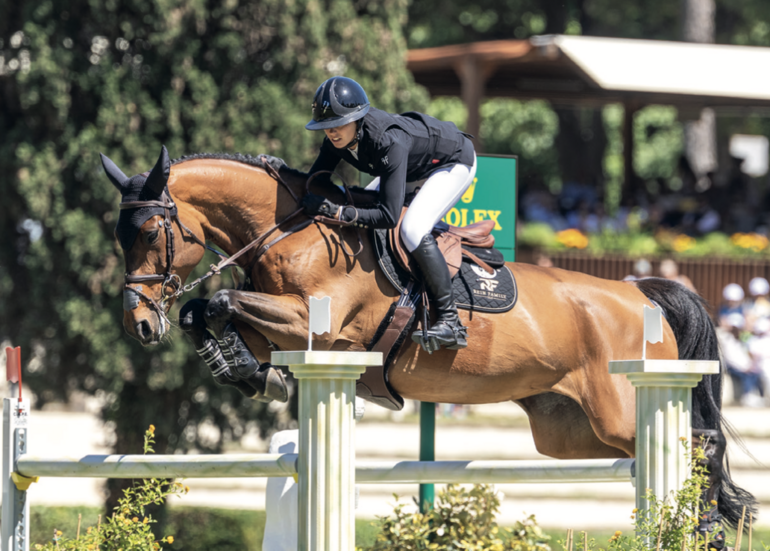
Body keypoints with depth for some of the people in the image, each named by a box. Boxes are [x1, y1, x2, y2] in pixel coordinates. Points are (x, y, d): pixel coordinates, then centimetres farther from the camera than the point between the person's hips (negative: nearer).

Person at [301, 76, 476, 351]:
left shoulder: (389, 142, -42)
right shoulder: (338, 138, -20)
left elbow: (389, 216, -42)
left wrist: (337, 212, -48)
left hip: (455, 161, -9)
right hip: (418, 162, 9)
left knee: (413, 230, -26)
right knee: (360, 210, 8)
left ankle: (451, 322, -20)